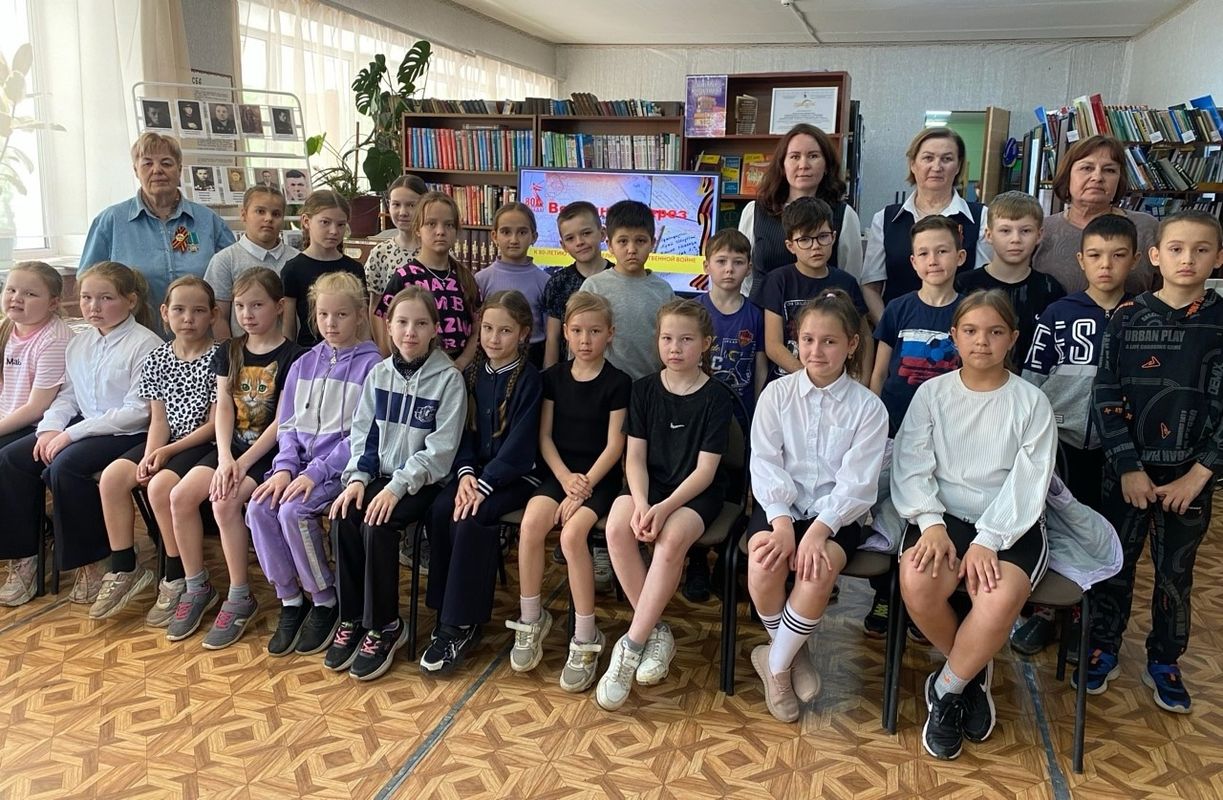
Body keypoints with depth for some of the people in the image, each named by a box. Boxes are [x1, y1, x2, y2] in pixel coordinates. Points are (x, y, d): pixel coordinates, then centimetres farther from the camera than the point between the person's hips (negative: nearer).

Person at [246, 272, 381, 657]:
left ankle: (325, 602, -6)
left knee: (293, 511, -27)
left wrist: (316, 472, -17)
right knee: (259, 508, -19)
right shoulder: (303, 365, 14)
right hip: (299, 463, 6)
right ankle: (290, 600, -2)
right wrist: (284, 467, -6)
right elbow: (287, 426, 13)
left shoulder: (370, 365, -5)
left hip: (342, 466, -6)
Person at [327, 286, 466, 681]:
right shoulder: (378, 374, 7)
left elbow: (440, 448, -14)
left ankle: (384, 626, -9)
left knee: (378, 525, -27)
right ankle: (351, 619, -4)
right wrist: (358, 477, -9)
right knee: (345, 518, -21)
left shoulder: (448, 378, -9)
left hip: (422, 480, -5)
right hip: (379, 474, 5)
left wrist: (398, 485, -21)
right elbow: (362, 434, 8)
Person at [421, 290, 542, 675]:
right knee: (440, 511, -21)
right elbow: (462, 429, 7)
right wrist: (465, 472, -10)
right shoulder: (472, 373, 9)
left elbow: (519, 444, -15)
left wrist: (484, 484, -21)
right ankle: (446, 611, -10)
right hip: (476, 470, 5)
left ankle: (462, 624, -17)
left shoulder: (528, 379, -9)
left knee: (472, 519, -28)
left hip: (516, 475, -5)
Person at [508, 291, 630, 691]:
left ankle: (586, 639, -15)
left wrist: (584, 486, -16)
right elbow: (545, 436, 6)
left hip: (600, 477, -3)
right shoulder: (553, 377, 8)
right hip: (560, 472, 4)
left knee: (572, 534, -28)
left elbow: (614, 446, -8)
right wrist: (566, 478, -9)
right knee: (530, 523, -24)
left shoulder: (617, 383, -3)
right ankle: (531, 620, -5)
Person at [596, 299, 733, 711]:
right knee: (617, 527, -29)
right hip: (648, 484, 3)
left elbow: (705, 469, -9)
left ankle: (631, 647, -23)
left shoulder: (717, 397, -5)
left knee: (672, 538, -34)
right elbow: (635, 456, 1)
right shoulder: (644, 388, 5)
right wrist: (640, 503, -17)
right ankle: (656, 631, -14)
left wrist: (665, 507, -23)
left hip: (694, 492, -3)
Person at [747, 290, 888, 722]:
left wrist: (818, 530, -24)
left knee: (819, 571, -31)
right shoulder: (777, 394, 1)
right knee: (764, 562, -29)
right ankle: (791, 653, 2)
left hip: (836, 512, -1)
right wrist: (782, 523, -19)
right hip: (780, 505, 1)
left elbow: (857, 484, -10)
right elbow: (764, 464, -5)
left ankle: (775, 662, -4)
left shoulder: (868, 407, -3)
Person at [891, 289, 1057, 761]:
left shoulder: (1031, 403, 2)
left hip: (1009, 524, -1)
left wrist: (987, 541, -17)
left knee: (999, 600, -32)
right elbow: (911, 465, -1)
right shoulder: (932, 393, 7)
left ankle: (945, 689, -4)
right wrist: (931, 523, -17)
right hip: (943, 514, 1)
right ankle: (972, 673, 1)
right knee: (916, 584, -30)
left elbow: (1028, 484, -5)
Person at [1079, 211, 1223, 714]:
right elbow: (1106, 396, -6)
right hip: (1127, 470, 0)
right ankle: (1103, 651, 28)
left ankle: (1163, 663, 30)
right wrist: (1129, 468, -10)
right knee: (1115, 564, 11)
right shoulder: (1128, 318, -4)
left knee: (1175, 573, 12)